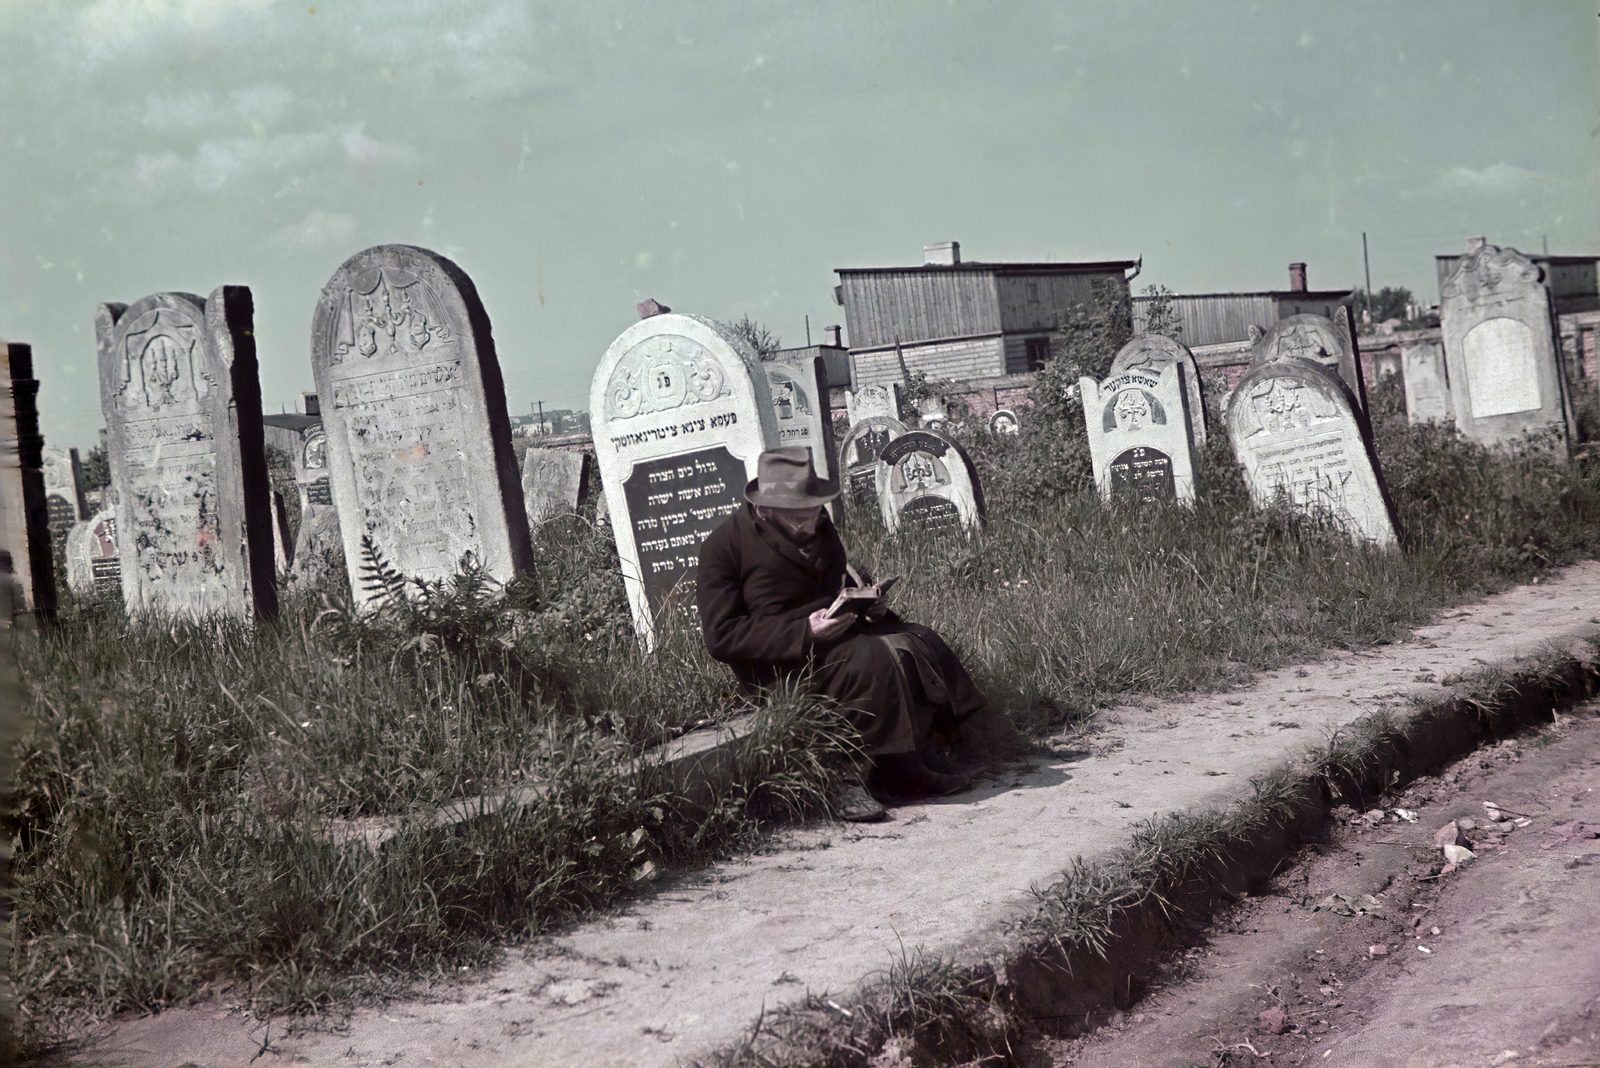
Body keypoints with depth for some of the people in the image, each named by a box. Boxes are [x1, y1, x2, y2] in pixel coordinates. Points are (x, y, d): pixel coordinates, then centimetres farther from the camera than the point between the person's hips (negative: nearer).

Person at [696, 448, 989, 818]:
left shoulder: (820, 530, 12)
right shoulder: (725, 545, -11)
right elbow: (721, 636, -16)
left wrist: (868, 602, 3)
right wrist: (804, 632, -24)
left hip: (832, 631, 8)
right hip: (776, 663, -8)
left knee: (917, 642, -13)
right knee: (872, 660, -30)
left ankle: (926, 755, -13)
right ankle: (895, 773, -20)